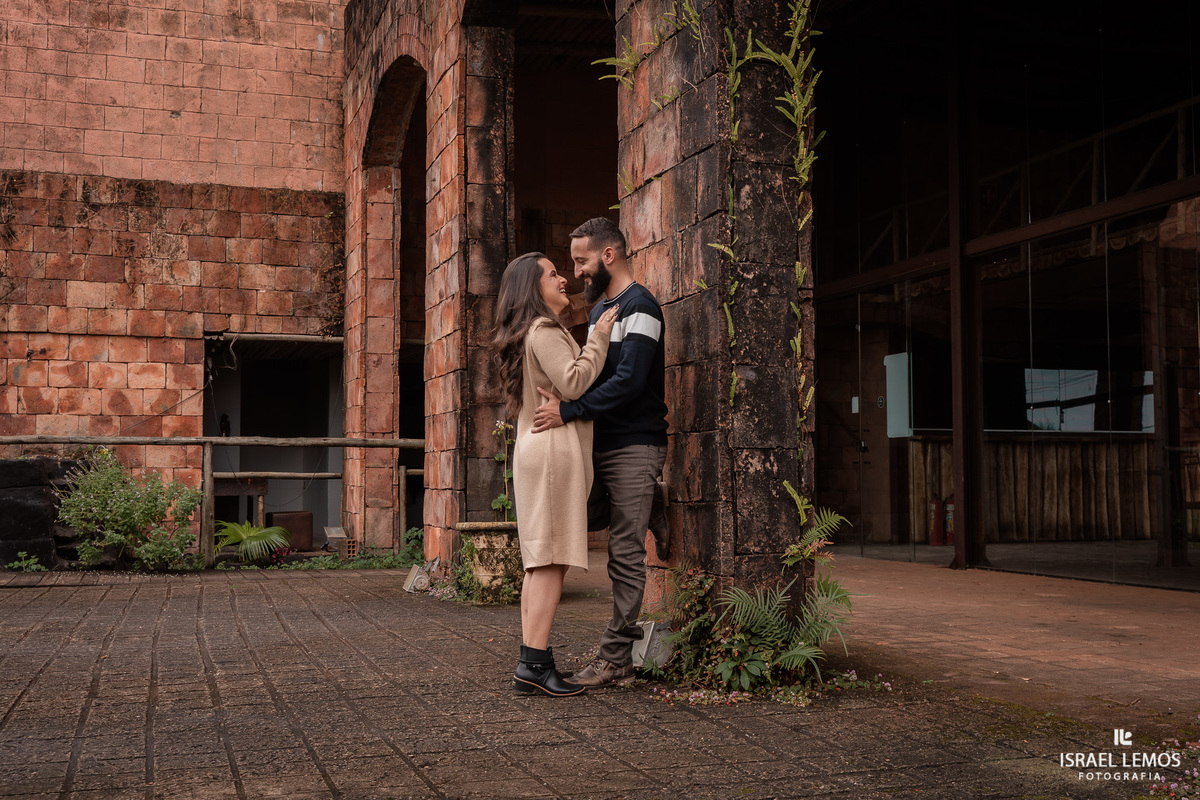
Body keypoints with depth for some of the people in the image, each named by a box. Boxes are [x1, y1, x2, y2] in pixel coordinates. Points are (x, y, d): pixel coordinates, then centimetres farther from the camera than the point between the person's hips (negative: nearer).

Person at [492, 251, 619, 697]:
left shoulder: (538, 332, 25)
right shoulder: (543, 330, -7)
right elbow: (573, 383, -18)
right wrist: (599, 339, -9)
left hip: (536, 451, 10)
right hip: (555, 449, -10)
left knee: (540, 561, 7)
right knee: (552, 559, -12)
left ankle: (530, 662, 7)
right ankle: (535, 663, -15)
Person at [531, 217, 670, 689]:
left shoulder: (638, 306, -11)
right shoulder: (601, 309, 18)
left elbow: (629, 381, -23)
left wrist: (568, 411, -25)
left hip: (633, 446, -9)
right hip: (600, 446, 9)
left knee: (625, 554, -5)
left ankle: (616, 658, 1)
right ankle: (653, 512, 25)